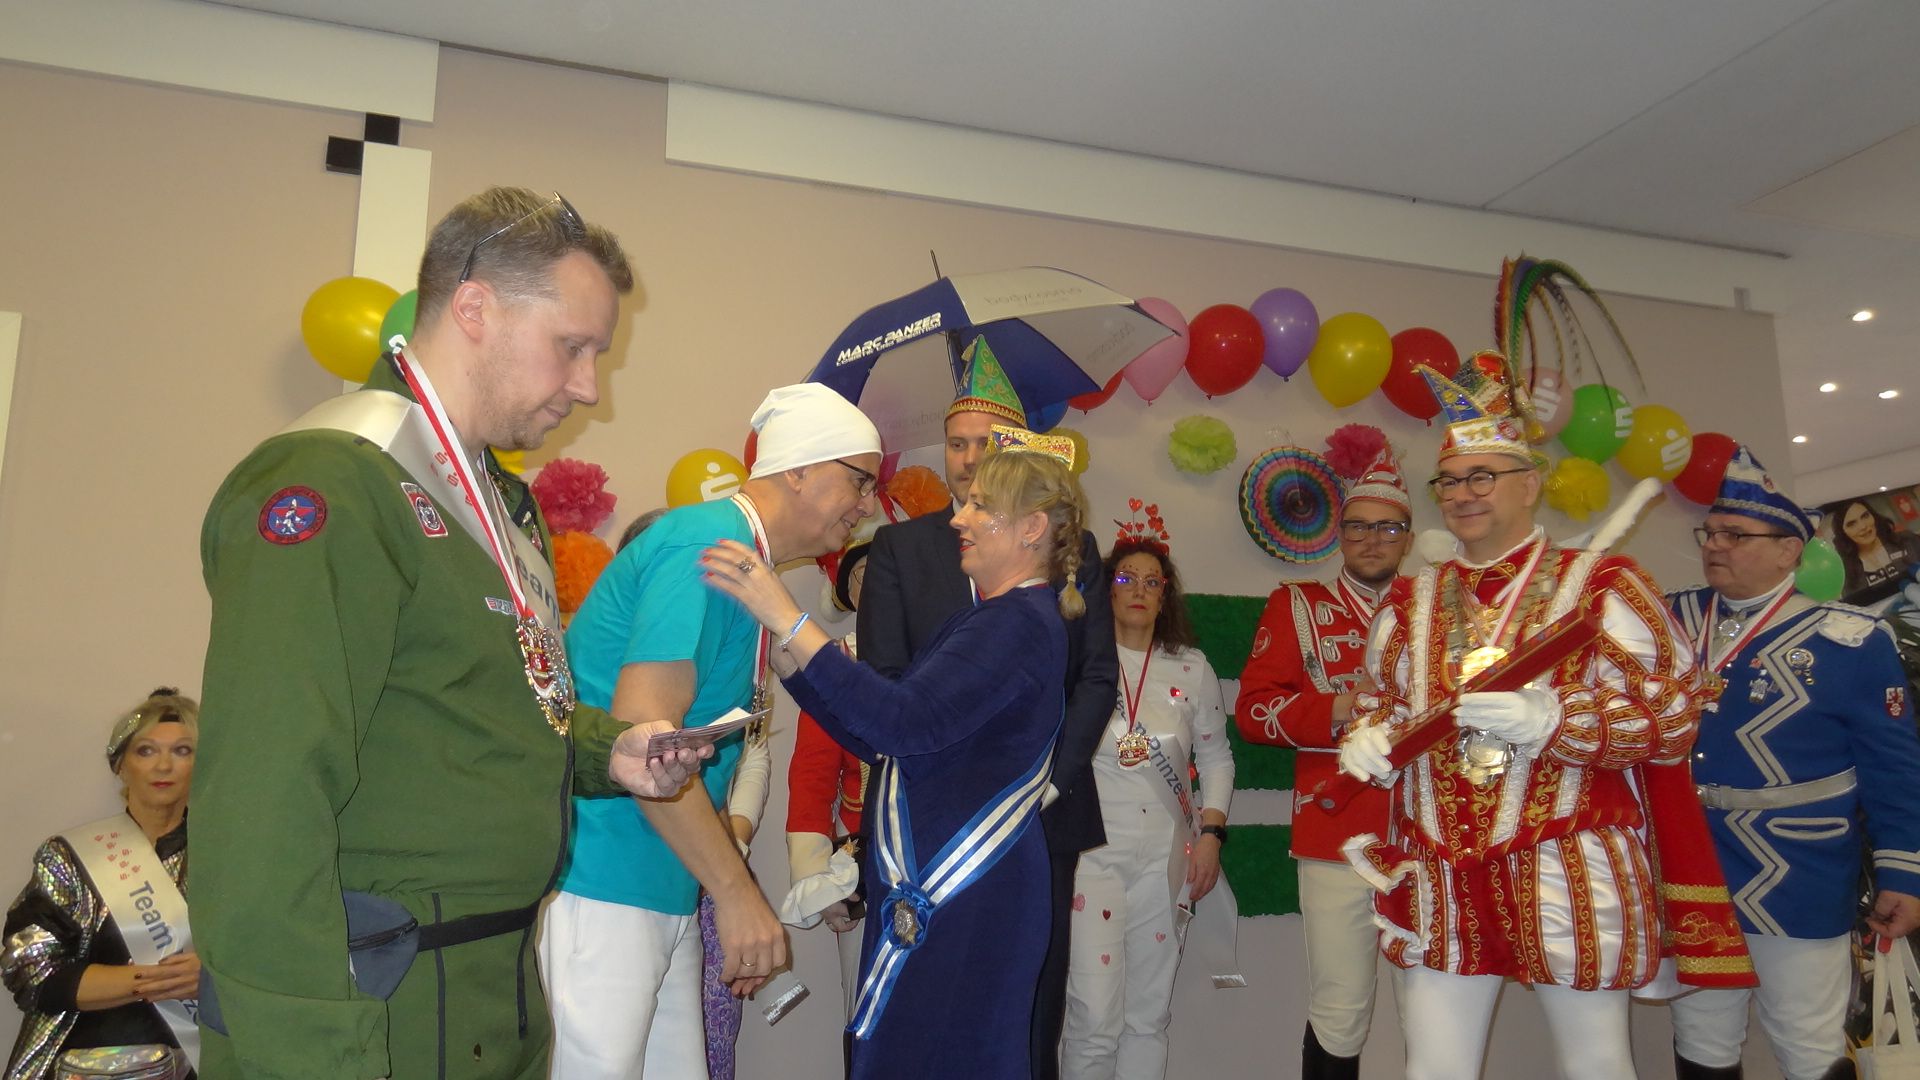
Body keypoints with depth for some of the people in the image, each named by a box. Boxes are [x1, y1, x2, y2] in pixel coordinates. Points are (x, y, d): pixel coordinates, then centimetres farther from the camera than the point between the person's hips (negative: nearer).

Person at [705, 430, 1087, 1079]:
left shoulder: (1022, 621, -14)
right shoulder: (991, 619, 17)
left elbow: (908, 723, -27)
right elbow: (876, 741, 13)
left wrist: (789, 621, -26)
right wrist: (780, 652, 4)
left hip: (963, 904, -9)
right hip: (928, 896, 10)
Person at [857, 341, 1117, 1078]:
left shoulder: (1071, 547, 7)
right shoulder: (900, 546, 4)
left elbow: (1098, 677, 3)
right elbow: (882, 680, -2)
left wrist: (1049, 780, -8)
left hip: (1043, 813, 1)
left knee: (1034, 1007, 9)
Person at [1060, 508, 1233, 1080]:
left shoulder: (1192, 669, 7)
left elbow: (1216, 757, 13)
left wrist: (1210, 832, 3)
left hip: (1166, 860, 3)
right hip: (1090, 854, -3)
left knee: (1149, 1016, 10)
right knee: (1095, 1018, -6)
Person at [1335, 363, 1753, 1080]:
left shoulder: (1602, 584, -3)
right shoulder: (1409, 603, 11)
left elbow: (1671, 719, -7)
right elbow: (1378, 705, 21)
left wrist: (1547, 719, -22)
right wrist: (1368, 737, -3)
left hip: (1571, 878, -3)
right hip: (1436, 883, 4)